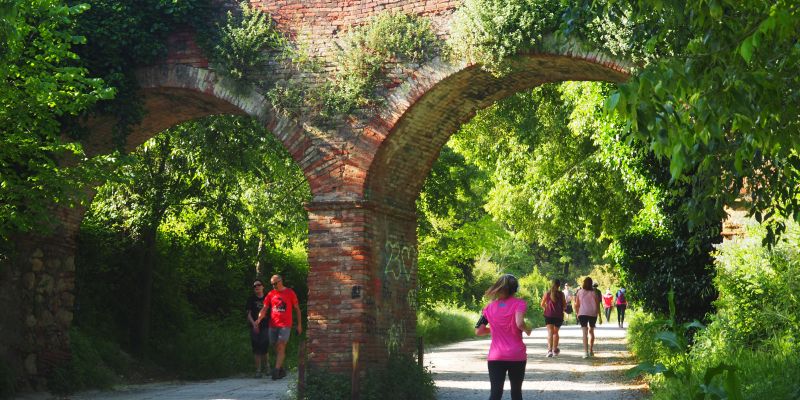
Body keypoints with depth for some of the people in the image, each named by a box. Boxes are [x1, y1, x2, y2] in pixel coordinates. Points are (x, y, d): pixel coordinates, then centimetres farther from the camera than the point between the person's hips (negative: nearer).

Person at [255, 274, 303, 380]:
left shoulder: (290, 293, 1)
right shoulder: (271, 294, 9)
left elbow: (297, 309, 6)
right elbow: (264, 309, 6)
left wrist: (299, 324, 4)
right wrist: (259, 318, -13)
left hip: (285, 325, -4)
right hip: (273, 325, 4)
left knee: (281, 347, -14)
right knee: (276, 348, 7)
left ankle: (276, 370, -20)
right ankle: (281, 370, 18)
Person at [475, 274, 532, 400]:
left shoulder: (489, 307, 7)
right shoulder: (519, 303, -4)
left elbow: (478, 331, 5)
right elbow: (519, 323, -21)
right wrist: (527, 330, 0)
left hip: (495, 357, 2)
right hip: (516, 356, -2)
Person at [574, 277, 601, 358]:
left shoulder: (579, 292, 0)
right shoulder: (594, 293, 1)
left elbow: (576, 305, 2)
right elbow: (598, 304, 0)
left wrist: (577, 313, 14)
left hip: (582, 313, -1)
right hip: (593, 314, 1)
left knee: (585, 332, -4)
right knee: (591, 331, 19)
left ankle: (586, 352, -17)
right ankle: (591, 351, 27)